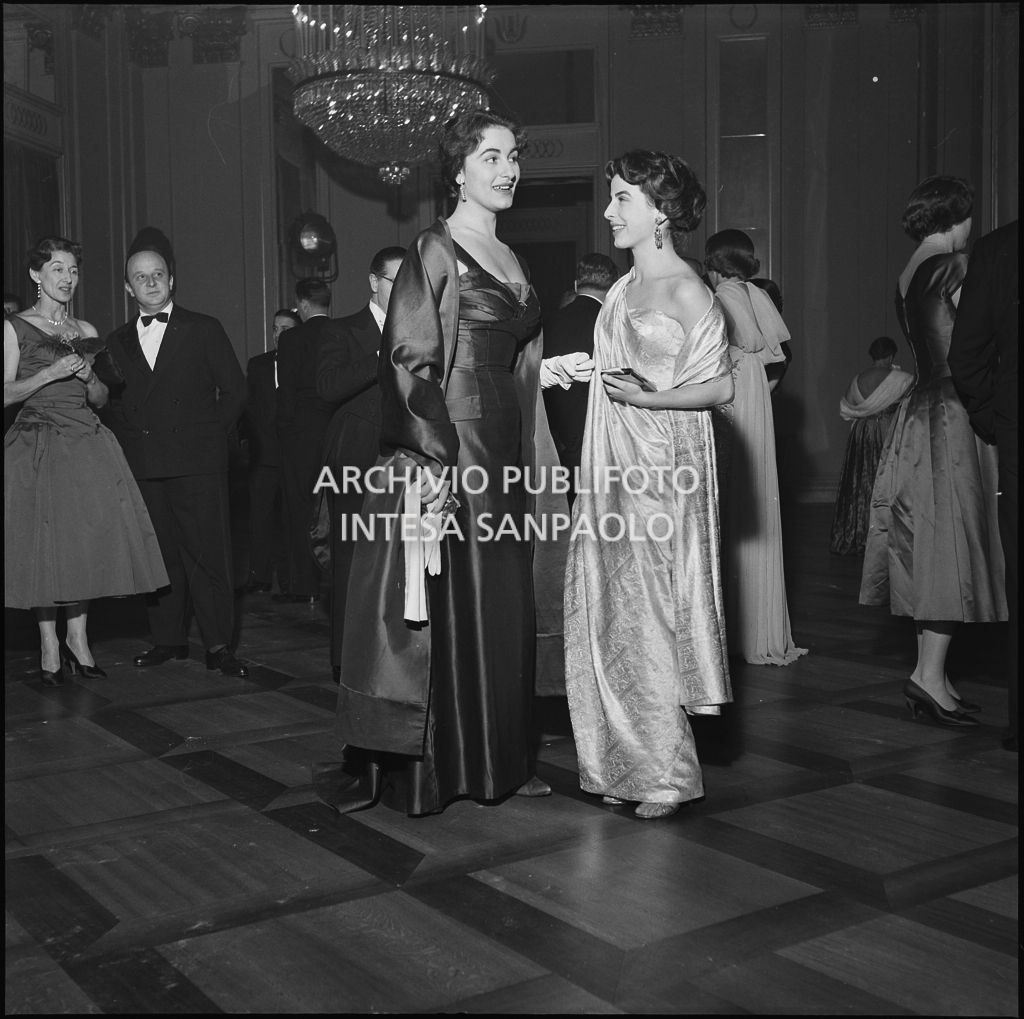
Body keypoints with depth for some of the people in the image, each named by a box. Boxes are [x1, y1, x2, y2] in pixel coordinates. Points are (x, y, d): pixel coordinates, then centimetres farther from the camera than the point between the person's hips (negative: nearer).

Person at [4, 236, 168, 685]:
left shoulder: (85, 331, 14)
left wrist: (88, 377, -4)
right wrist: (52, 372, -15)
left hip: (87, 444, 4)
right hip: (37, 446, -4)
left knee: (89, 538, -1)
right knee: (43, 544, -2)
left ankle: (78, 637, 11)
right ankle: (49, 643, 9)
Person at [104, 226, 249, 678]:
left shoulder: (204, 330, 5)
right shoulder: (118, 341, 14)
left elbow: (234, 390, 5)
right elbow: (111, 402, 18)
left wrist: (208, 434, 0)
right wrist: (129, 441, 5)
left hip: (197, 460, -3)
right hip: (141, 466, 3)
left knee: (208, 553, -5)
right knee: (158, 554, 6)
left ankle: (219, 645, 0)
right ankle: (167, 639, 16)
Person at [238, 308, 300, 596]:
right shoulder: (257, 364, 14)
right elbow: (248, 405, 16)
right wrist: (254, 436, 5)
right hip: (263, 453, 3)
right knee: (260, 515, 0)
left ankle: (289, 576, 7)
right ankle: (259, 575, 5)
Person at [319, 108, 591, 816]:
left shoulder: (509, 259, 16)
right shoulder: (436, 251, -7)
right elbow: (409, 359, -14)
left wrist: (551, 369, 5)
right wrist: (431, 460, -21)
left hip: (503, 453, 8)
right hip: (450, 447, -8)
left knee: (502, 606, 11)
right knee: (443, 605, -3)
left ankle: (495, 759, 23)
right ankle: (416, 769, 8)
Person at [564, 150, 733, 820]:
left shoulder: (685, 291, -8)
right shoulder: (623, 289, 15)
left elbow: (721, 388, -11)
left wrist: (646, 398, -19)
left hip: (663, 469, -8)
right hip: (612, 469, 8)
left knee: (652, 615, -3)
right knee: (611, 615, 8)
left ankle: (669, 772, 10)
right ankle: (625, 763, 19)